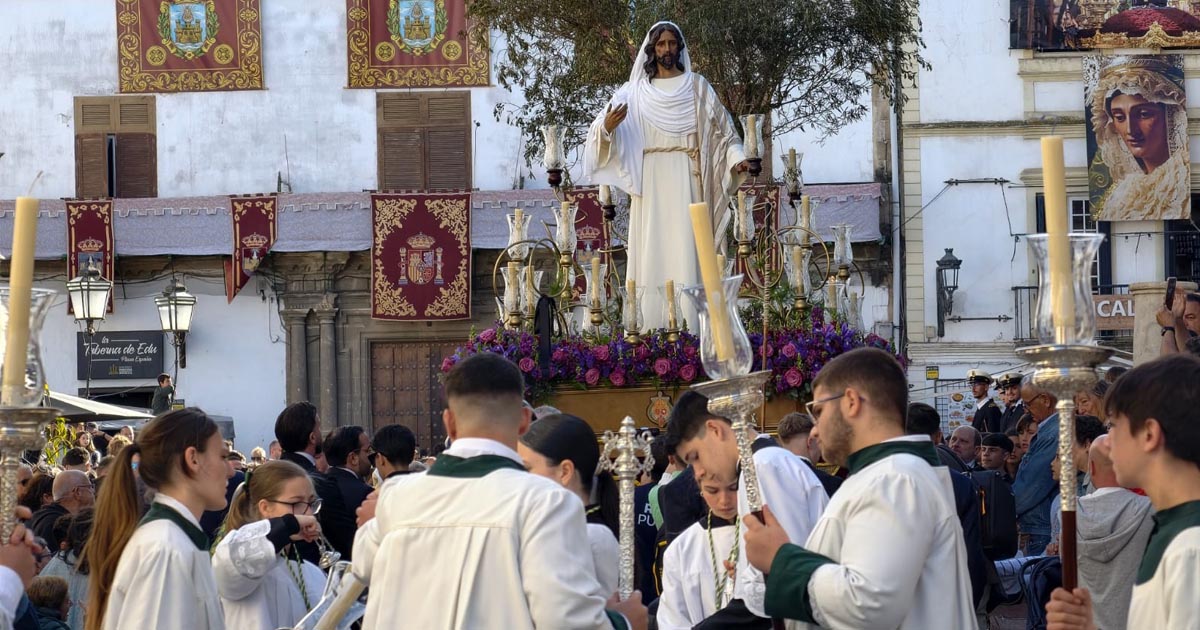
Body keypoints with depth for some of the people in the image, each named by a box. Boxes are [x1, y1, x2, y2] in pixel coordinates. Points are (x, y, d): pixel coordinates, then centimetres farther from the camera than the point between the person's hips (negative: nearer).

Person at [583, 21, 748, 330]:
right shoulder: (635, 92, 8)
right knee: (653, 251, -3)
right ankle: (651, 328, -3)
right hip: (651, 182, 1)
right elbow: (602, 132, 0)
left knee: (686, 249, -7)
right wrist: (607, 127, -24)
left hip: (686, 180, -1)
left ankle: (689, 327, -8)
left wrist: (737, 158, -9)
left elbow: (722, 128, 8)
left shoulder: (697, 87, 9)